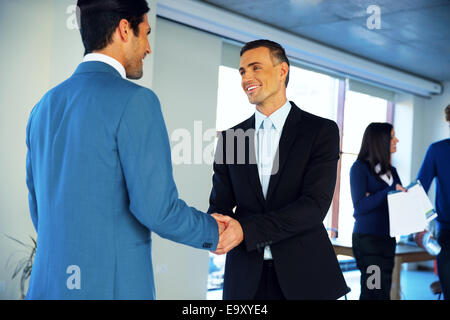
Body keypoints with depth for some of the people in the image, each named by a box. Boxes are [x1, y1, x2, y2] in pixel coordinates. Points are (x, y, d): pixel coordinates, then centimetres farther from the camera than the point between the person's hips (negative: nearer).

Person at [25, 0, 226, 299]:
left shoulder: (44, 107, 10)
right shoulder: (134, 100, -13)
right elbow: (158, 207, -17)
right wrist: (216, 233, 0)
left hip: (49, 285, 7)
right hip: (111, 286, -7)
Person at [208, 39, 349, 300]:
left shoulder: (322, 131, -5)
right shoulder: (230, 138, 7)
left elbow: (315, 205, -15)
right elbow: (220, 204, 4)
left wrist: (246, 229, -25)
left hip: (306, 277, -3)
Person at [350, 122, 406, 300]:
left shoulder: (391, 171, 16)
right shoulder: (360, 168, -5)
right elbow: (360, 206, -14)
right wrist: (390, 191, -16)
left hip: (388, 238, 7)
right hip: (367, 237, -7)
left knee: (383, 290, 7)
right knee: (377, 292, -10)